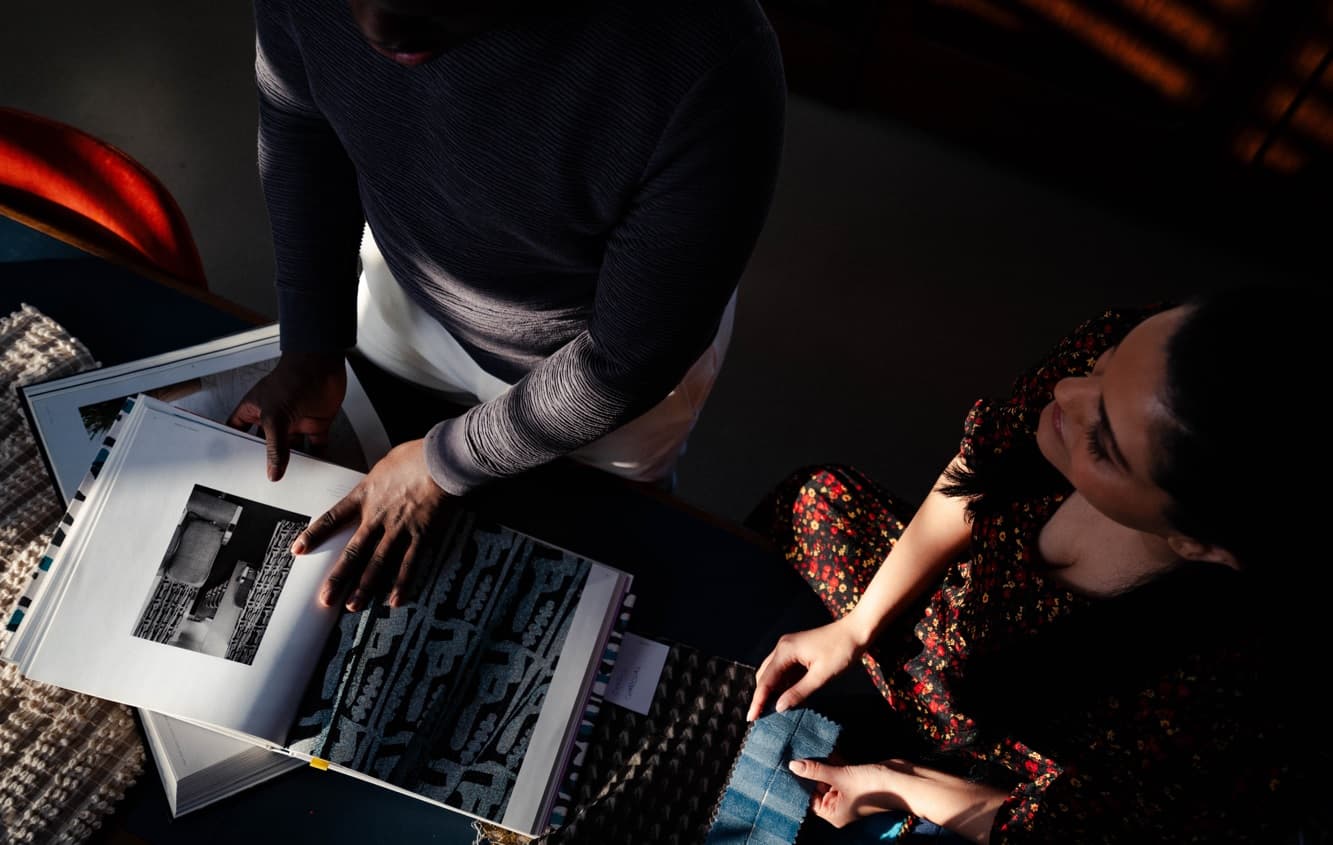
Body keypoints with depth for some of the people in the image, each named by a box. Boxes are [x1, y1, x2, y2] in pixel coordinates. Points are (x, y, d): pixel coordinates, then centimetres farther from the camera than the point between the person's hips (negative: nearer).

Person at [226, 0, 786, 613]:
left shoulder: (710, 66, -43)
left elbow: (630, 355, -29)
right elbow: (297, 121, -8)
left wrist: (445, 465, -19)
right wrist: (310, 347, -12)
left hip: (611, 360, -3)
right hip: (402, 289, 4)